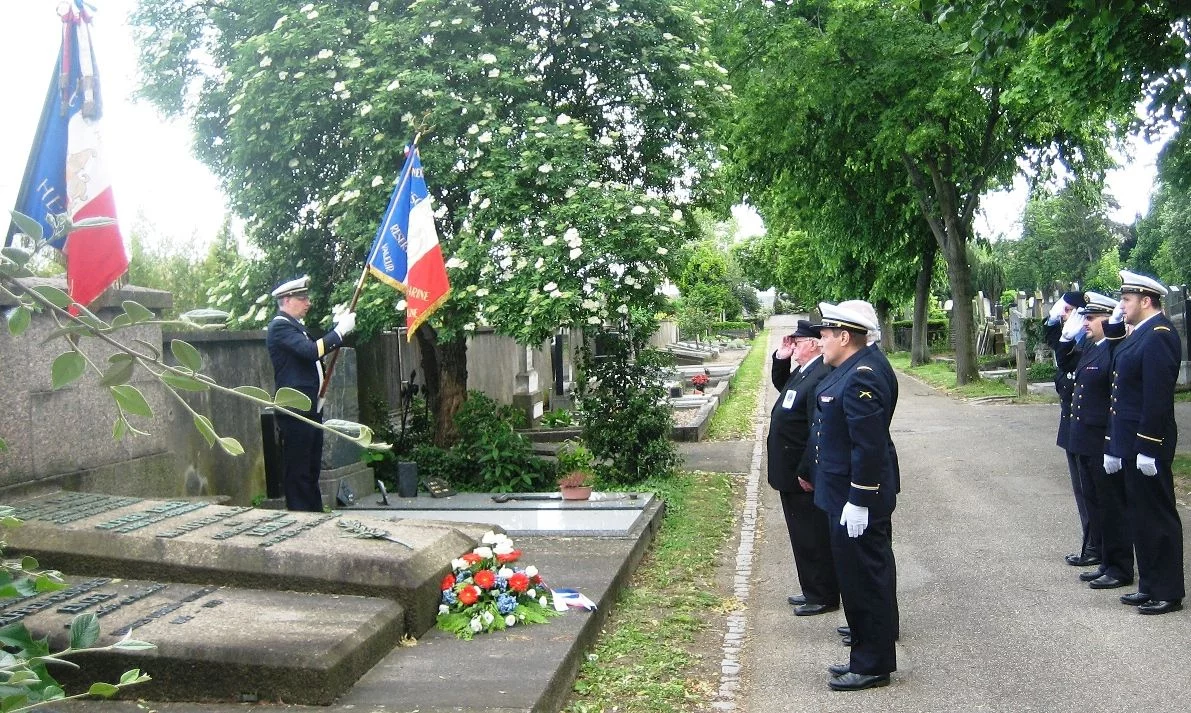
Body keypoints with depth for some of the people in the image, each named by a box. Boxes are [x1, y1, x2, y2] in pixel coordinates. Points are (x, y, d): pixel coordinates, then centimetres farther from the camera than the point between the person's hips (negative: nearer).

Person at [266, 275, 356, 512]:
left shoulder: (295, 325, 19)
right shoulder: (280, 326, -13)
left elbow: (316, 348, 23)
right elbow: (311, 351, -25)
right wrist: (340, 330, -19)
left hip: (311, 409, 10)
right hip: (295, 411, -10)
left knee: (312, 469, 16)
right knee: (297, 471, -4)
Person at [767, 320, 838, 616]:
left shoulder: (821, 377, -24)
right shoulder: (804, 370, 7)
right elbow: (781, 385, 28)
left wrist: (806, 473, -22)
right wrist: (781, 358, 11)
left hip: (805, 478, -10)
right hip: (792, 472, 10)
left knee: (814, 538, 3)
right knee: (804, 536, 20)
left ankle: (823, 598, 17)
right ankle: (813, 591, 33)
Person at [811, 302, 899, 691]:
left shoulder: (861, 379, -22)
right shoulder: (849, 370, 10)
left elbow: (870, 447, -25)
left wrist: (858, 501, -23)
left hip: (857, 501, -11)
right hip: (845, 495, 11)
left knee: (864, 581, 1)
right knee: (862, 578, 18)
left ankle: (873, 665, 14)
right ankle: (868, 655, 30)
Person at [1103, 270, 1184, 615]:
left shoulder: (1158, 335, -16)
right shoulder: (1135, 335, 14)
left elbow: (1158, 396, -22)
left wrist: (1147, 449, -23)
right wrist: (1114, 446, 17)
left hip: (1146, 447, -10)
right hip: (1130, 446, 10)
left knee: (1158, 518, 0)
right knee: (1139, 516, 15)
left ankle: (1168, 592, 10)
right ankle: (1149, 585, 25)